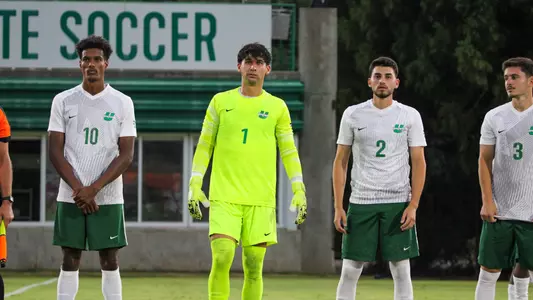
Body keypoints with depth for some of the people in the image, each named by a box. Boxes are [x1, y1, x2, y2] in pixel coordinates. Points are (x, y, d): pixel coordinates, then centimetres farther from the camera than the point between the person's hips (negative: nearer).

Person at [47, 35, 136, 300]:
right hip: (70, 197, 1)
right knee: (70, 262, 2)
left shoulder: (122, 103, 2)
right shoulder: (63, 101, 5)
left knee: (110, 263, 1)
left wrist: (93, 189, -11)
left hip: (108, 198, -1)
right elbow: (56, 152, 2)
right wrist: (78, 189, -10)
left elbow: (126, 155, -2)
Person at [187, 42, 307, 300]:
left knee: (253, 266, 0)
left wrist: (299, 191, 1)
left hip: (261, 200, 1)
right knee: (222, 258, -14)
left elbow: (289, 151, 9)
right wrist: (195, 185, 2)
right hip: (224, 196, -1)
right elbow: (204, 146, 10)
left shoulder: (277, 107, 8)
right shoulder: (220, 102, 8)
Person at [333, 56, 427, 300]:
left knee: (401, 270, 1)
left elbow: (419, 162, 2)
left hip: (398, 203, 0)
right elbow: (340, 161, 6)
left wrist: (413, 205, -8)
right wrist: (338, 207, -1)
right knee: (350, 271, 1)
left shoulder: (410, 116, 3)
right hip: (360, 203, 0)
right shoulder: (353, 115, 4)